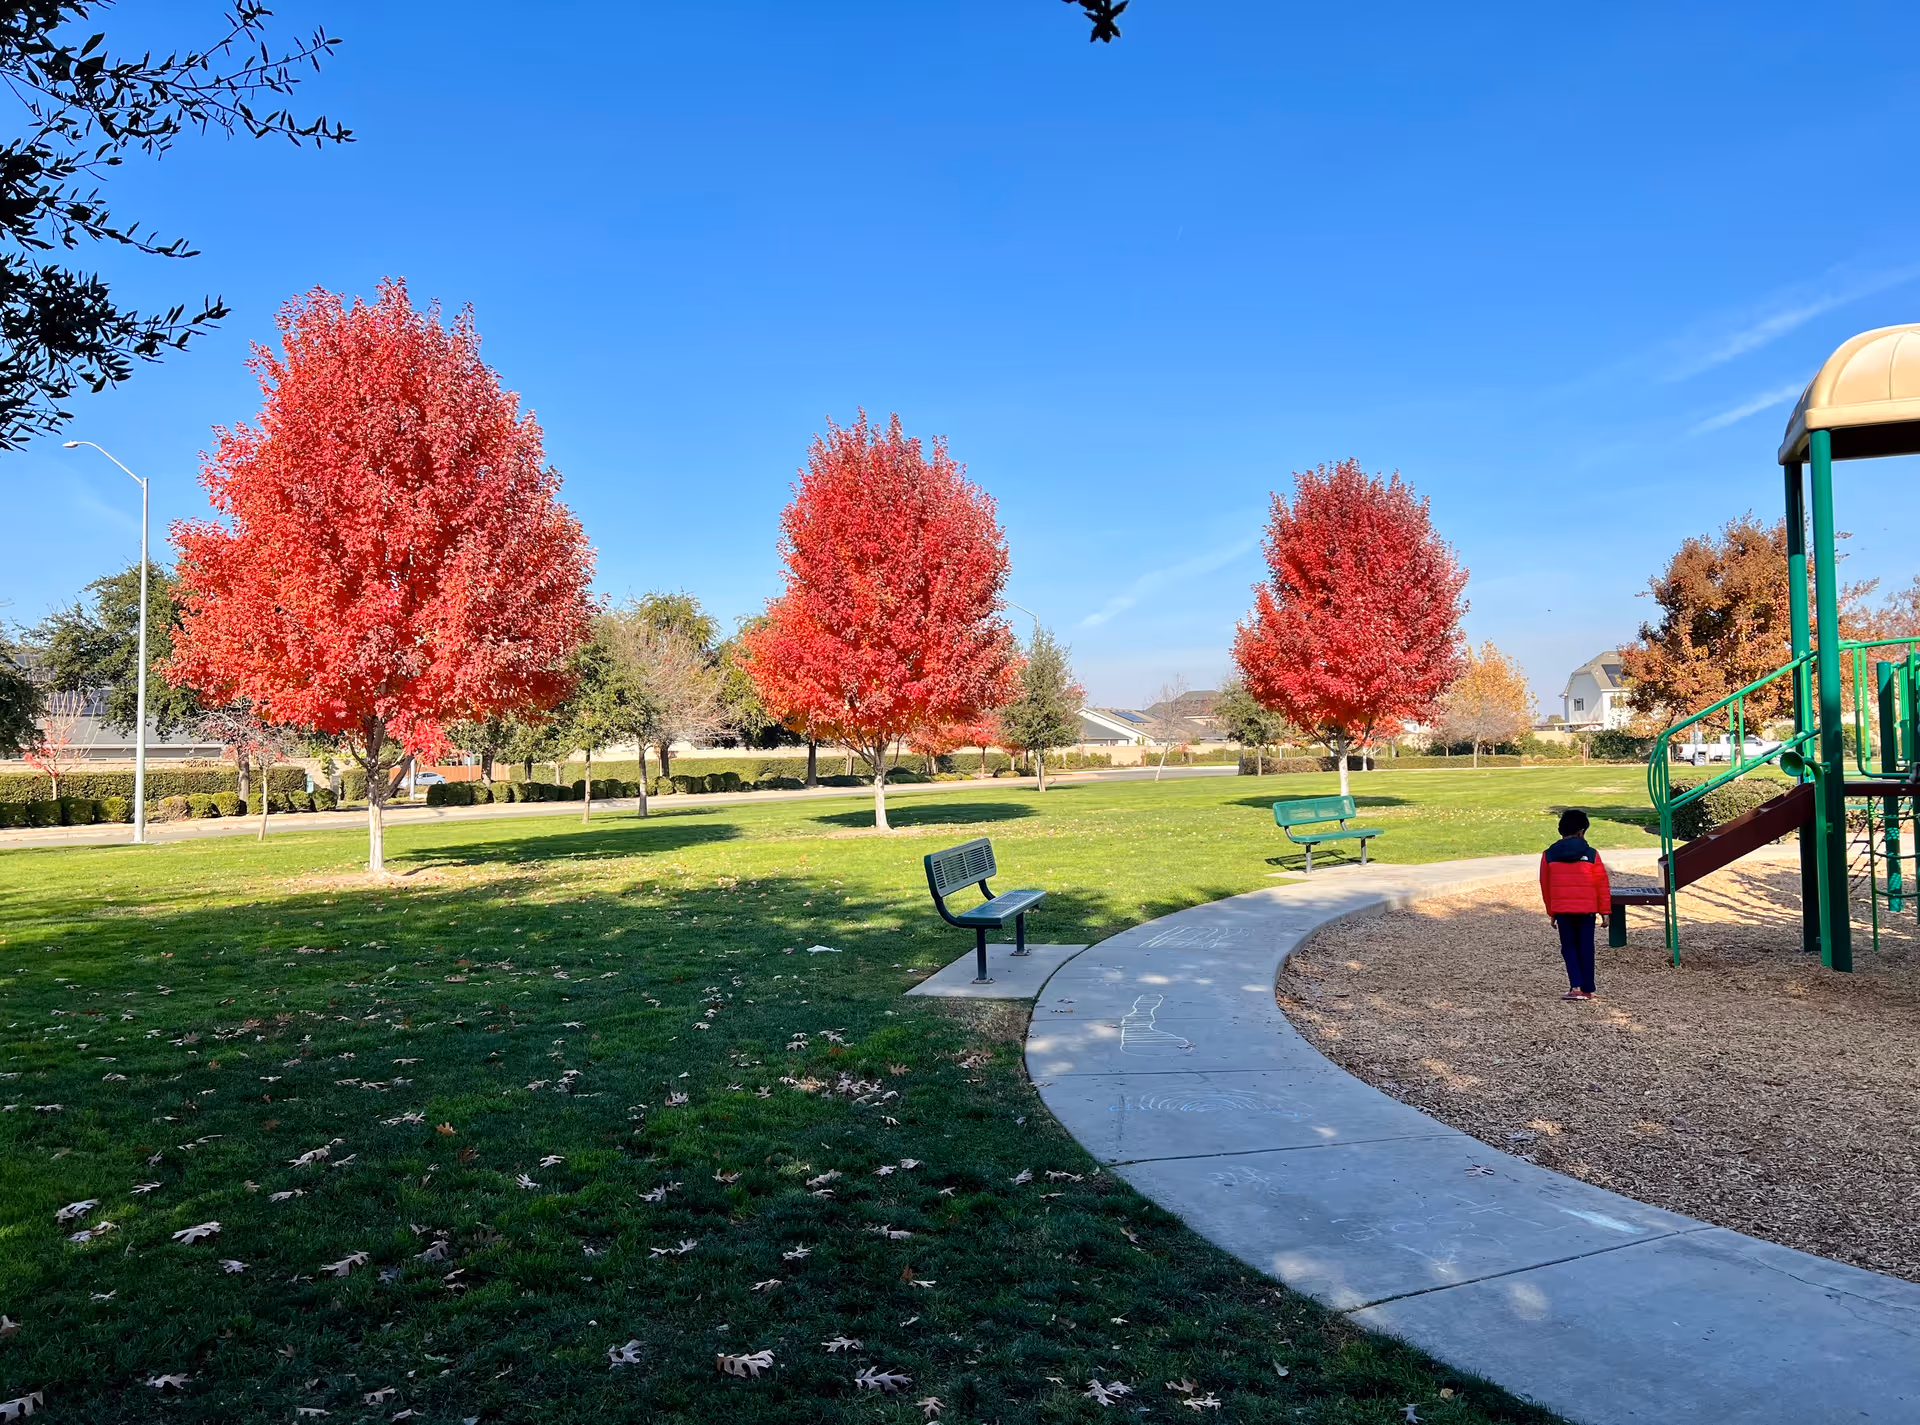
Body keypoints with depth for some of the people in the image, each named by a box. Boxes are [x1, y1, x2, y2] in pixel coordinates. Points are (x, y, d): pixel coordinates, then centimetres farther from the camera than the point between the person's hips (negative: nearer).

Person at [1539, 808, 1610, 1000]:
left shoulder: (1549, 855, 1)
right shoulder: (1591, 855, -3)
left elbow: (1545, 886, 7)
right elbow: (1602, 885, -1)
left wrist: (1551, 912, 16)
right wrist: (1604, 911, 8)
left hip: (1561, 910, 1)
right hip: (1586, 909, -1)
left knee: (1568, 947, 10)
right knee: (1585, 948, 9)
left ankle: (1576, 986, -5)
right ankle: (1587, 990, 15)